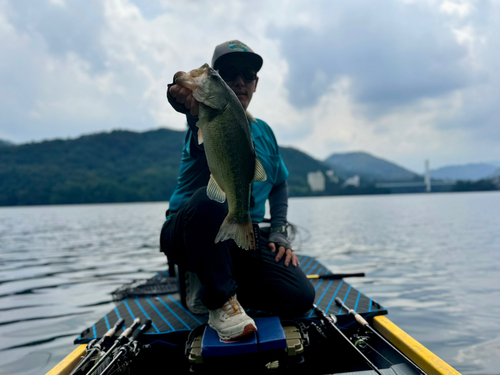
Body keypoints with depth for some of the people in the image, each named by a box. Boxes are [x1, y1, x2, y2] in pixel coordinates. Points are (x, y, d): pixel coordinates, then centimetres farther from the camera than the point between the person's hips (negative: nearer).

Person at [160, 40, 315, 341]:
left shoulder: (264, 131, 13)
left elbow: (279, 185, 20)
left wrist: (279, 233, 6)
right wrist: (199, 114, -55)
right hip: (186, 234, -4)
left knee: (300, 297, -15)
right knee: (209, 197, -39)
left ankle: (206, 284, 5)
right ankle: (220, 299, -16)